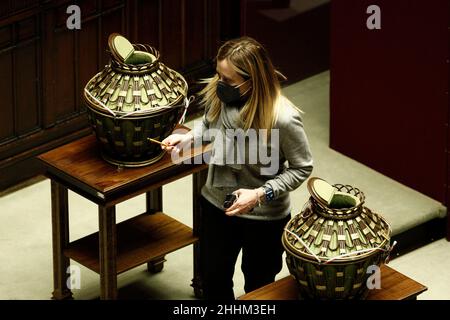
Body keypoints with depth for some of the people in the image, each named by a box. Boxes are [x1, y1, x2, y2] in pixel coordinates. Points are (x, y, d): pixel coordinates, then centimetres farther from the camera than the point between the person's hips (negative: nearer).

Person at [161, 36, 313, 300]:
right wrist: (188, 137, -10)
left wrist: (261, 194, -25)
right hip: (217, 205, 4)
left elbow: (302, 168, -16)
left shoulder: (283, 118, -31)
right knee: (213, 281, 20)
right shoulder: (217, 94, -16)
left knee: (258, 288, 19)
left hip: (265, 217, -4)